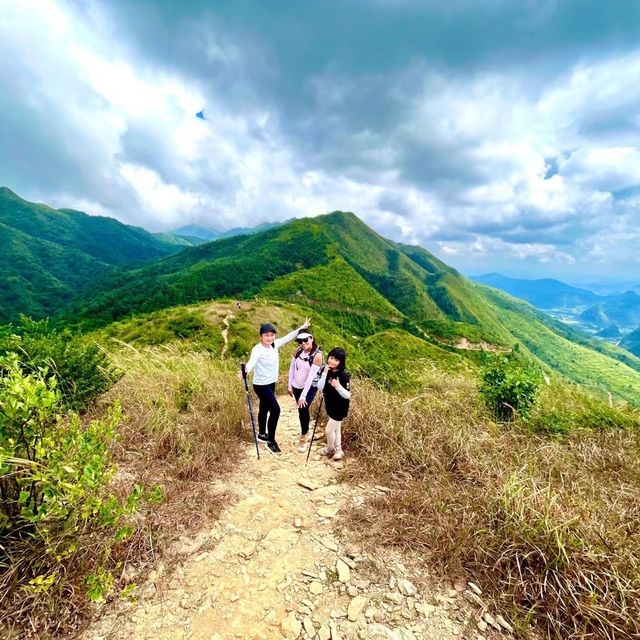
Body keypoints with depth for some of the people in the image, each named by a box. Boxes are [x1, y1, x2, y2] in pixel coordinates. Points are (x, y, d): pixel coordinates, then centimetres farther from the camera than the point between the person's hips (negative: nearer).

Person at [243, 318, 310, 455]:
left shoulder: (274, 345, -2)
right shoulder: (258, 349, -24)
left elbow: (287, 337, 10)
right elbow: (252, 360, -43)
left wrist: (302, 328, 13)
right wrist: (246, 370, -64)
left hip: (271, 383, 8)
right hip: (261, 385, -7)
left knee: (264, 408, 21)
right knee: (275, 409, -12)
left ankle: (262, 434, 39)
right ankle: (271, 441, 2)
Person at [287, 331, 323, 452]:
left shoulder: (317, 355, -22)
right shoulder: (298, 351, -6)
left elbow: (311, 376, -25)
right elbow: (292, 367, 3)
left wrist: (303, 395, -25)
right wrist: (290, 385, 3)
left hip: (309, 387, -5)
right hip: (296, 386, 5)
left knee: (303, 409, -12)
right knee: (302, 409, 17)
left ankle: (303, 439, 6)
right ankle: (306, 427, 43)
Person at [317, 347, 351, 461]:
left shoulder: (344, 375, -25)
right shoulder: (327, 371, -8)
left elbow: (347, 395, -23)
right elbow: (320, 388, -13)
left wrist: (338, 386, -39)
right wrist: (324, 374, -24)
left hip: (340, 408, -6)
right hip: (330, 406, 6)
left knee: (329, 430, 4)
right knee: (336, 429, 22)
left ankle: (330, 448, 34)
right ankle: (338, 450, 41)